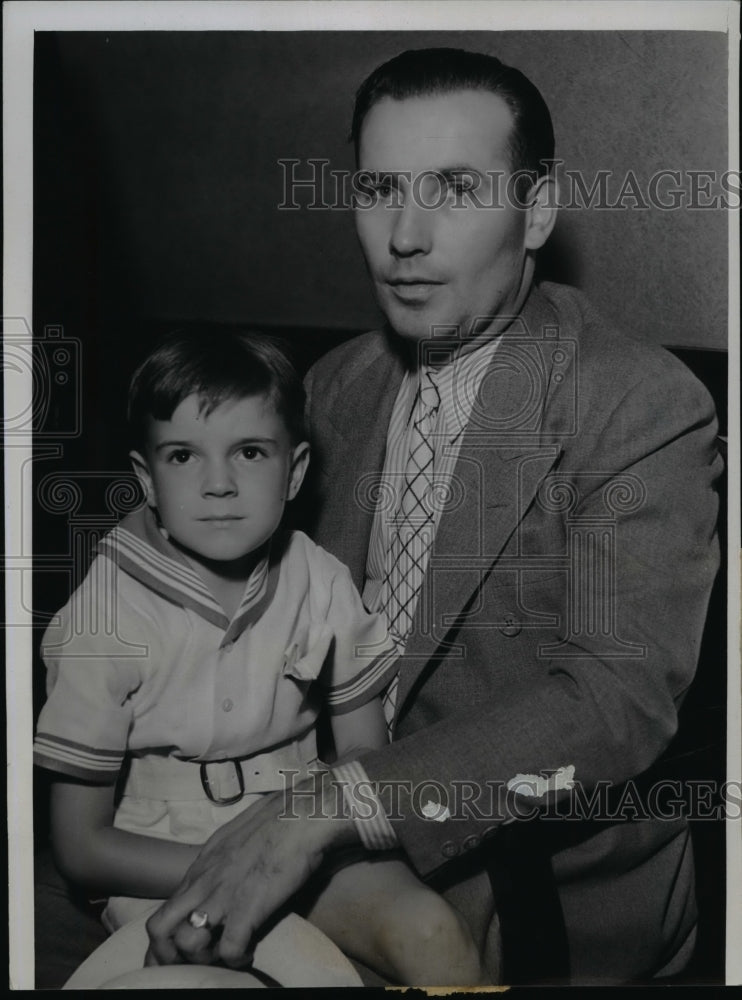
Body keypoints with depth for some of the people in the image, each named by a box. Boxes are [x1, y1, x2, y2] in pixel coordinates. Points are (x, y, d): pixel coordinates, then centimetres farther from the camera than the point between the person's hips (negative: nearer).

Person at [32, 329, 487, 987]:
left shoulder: (322, 583, -3)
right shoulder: (104, 619, -14)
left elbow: (364, 756, 8)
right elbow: (80, 846, -8)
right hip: (166, 870, -3)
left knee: (434, 932, -20)